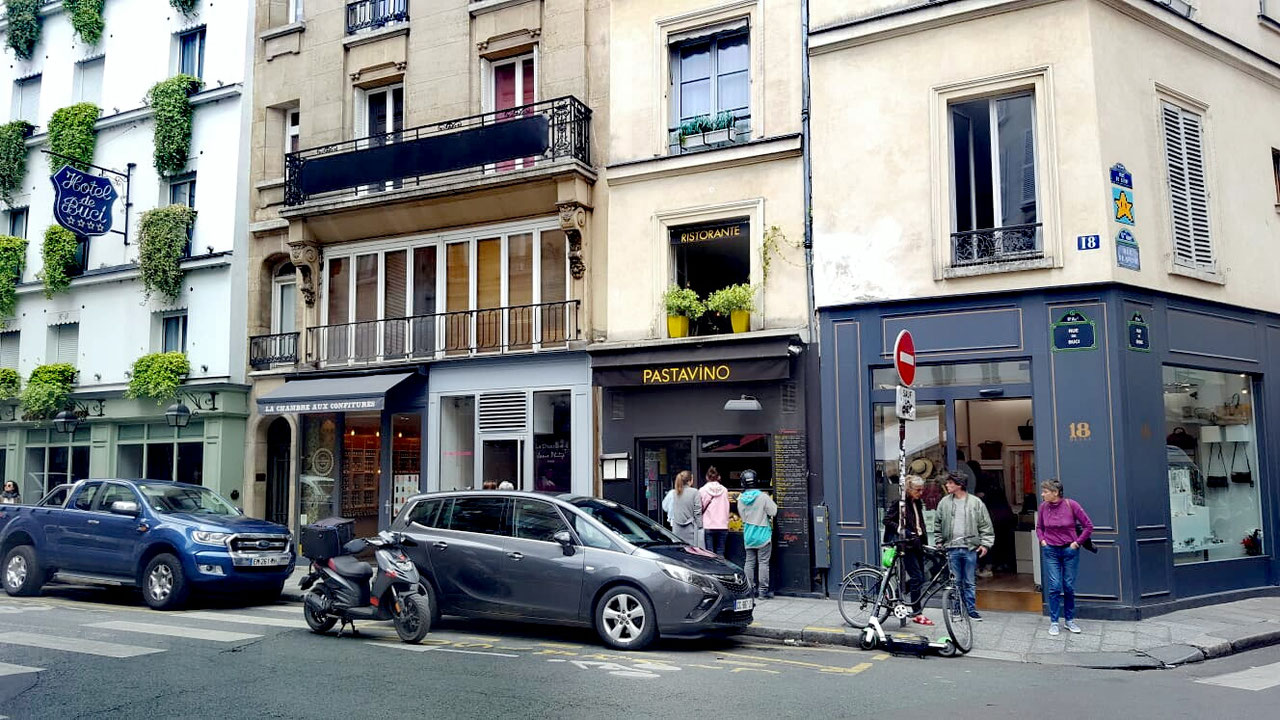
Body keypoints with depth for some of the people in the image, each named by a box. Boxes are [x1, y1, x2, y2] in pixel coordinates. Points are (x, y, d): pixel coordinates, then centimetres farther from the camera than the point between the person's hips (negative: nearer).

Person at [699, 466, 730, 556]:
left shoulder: (702, 491, -3)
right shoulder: (724, 490, 3)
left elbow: (700, 509, 3)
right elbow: (727, 509, 9)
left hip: (708, 526, -2)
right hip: (722, 526, 2)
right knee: (720, 553, 4)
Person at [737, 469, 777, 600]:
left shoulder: (741, 499, -1)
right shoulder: (763, 497, -14)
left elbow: (741, 514, 9)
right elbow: (774, 511, -8)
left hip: (748, 536, 4)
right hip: (763, 535, -4)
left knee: (749, 562, 10)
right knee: (763, 563, 0)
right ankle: (763, 590, 0)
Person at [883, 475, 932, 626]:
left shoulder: (917, 503, 14)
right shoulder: (900, 503, -9)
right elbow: (887, 520, -12)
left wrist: (924, 541, 13)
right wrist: (905, 532, -19)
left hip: (917, 543, 8)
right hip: (905, 544, -8)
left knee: (920, 578, 7)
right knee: (916, 577, -10)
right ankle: (917, 614, -4)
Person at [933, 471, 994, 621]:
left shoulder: (975, 503, 1)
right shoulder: (944, 502, 7)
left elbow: (985, 525, 3)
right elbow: (938, 523, 13)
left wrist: (985, 543, -4)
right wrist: (939, 542, 7)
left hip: (970, 548, -2)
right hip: (952, 548, 2)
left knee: (969, 582, 3)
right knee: (956, 582, 5)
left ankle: (972, 610, 12)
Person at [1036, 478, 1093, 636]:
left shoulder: (1071, 505, -11)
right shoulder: (1043, 507, -2)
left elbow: (1088, 526, -3)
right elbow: (1039, 527, 16)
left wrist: (1077, 542, -5)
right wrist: (1042, 540, 1)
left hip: (1070, 551, -1)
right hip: (1050, 551, 1)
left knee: (1069, 587, 6)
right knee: (1054, 586, -2)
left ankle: (1070, 620, 21)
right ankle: (1053, 622, 6)